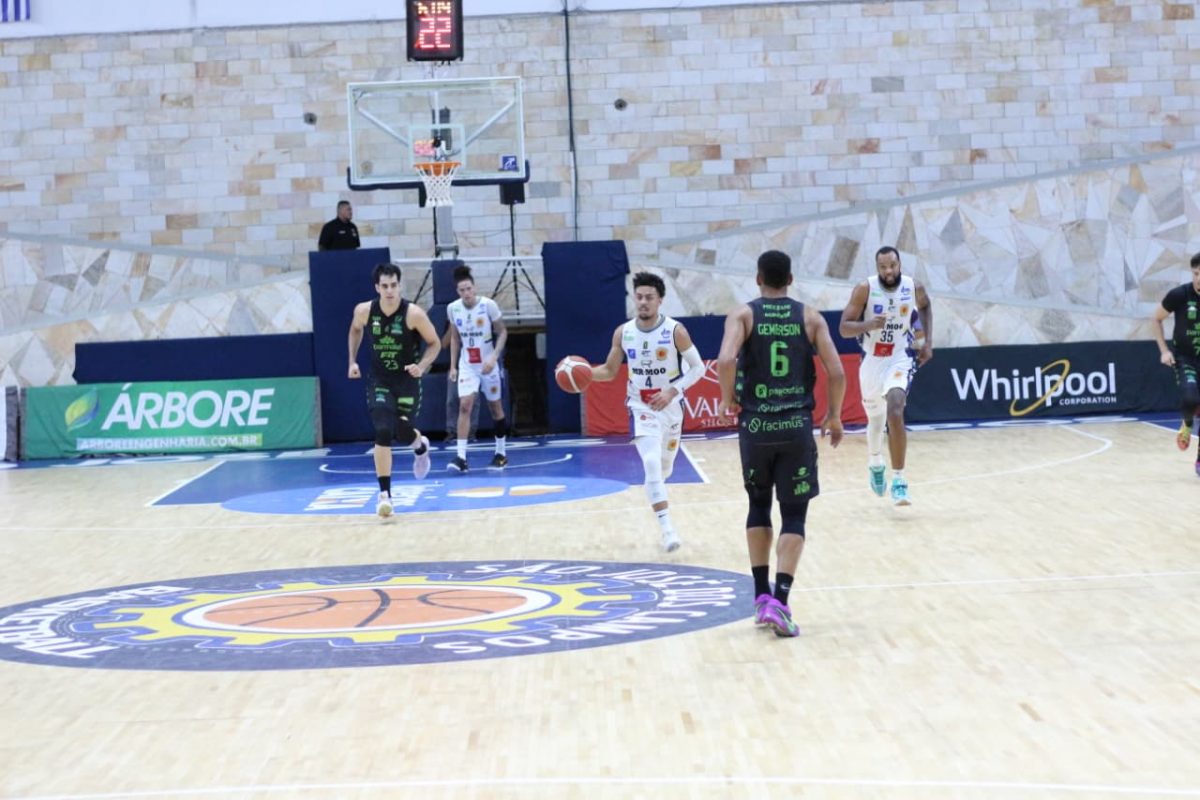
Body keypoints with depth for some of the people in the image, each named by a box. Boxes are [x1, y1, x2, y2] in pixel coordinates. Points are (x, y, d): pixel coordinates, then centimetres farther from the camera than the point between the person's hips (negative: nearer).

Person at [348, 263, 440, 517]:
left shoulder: (414, 314, -19)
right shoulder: (364, 311, -10)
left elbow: (435, 343, -6)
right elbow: (355, 329, 15)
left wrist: (422, 366, -22)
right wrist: (353, 360, 8)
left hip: (407, 381, -1)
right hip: (379, 381, 1)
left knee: (403, 433, 4)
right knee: (383, 433, -16)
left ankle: (420, 445, 45)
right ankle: (384, 494, -10)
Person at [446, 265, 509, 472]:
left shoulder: (488, 305, -15)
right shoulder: (453, 308, -5)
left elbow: (502, 332, -7)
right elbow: (455, 338, 8)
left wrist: (494, 357, -19)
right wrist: (453, 366, 5)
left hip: (488, 364, -1)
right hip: (467, 365, 1)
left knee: (496, 408, 10)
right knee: (464, 406, -14)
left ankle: (500, 453, 26)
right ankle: (461, 457, -18)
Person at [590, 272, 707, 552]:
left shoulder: (675, 331, -15)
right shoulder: (623, 333, -6)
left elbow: (698, 368, -9)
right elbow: (609, 371, 6)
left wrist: (673, 391, -23)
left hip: (671, 406, 0)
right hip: (641, 407, 0)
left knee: (665, 466, 16)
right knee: (651, 463, -19)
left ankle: (657, 499, 51)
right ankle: (666, 526, -20)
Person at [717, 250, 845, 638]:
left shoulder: (743, 315, 0)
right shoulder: (810, 317, 4)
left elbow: (725, 361, -18)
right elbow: (836, 373, -3)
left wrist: (728, 400, -1)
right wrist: (834, 415, 12)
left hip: (755, 426, 0)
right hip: (796, 427, 0)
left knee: (758, 506, 20)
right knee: (794, 516, 3)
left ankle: (761, 596, 18)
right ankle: (779, 601, -13)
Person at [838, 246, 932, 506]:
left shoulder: (914, 287, -9)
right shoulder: (865, 289, -15)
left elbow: (925, 307, 16)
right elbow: (843, 328, -15)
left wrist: (928, 342, 8)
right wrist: (868, 324, -34)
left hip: (900, 359, -1)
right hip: (872, 360, 1)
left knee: (895, 412, -25)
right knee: (875, 419, 18)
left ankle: (899, 479, -20)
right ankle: (875, 464, 49)